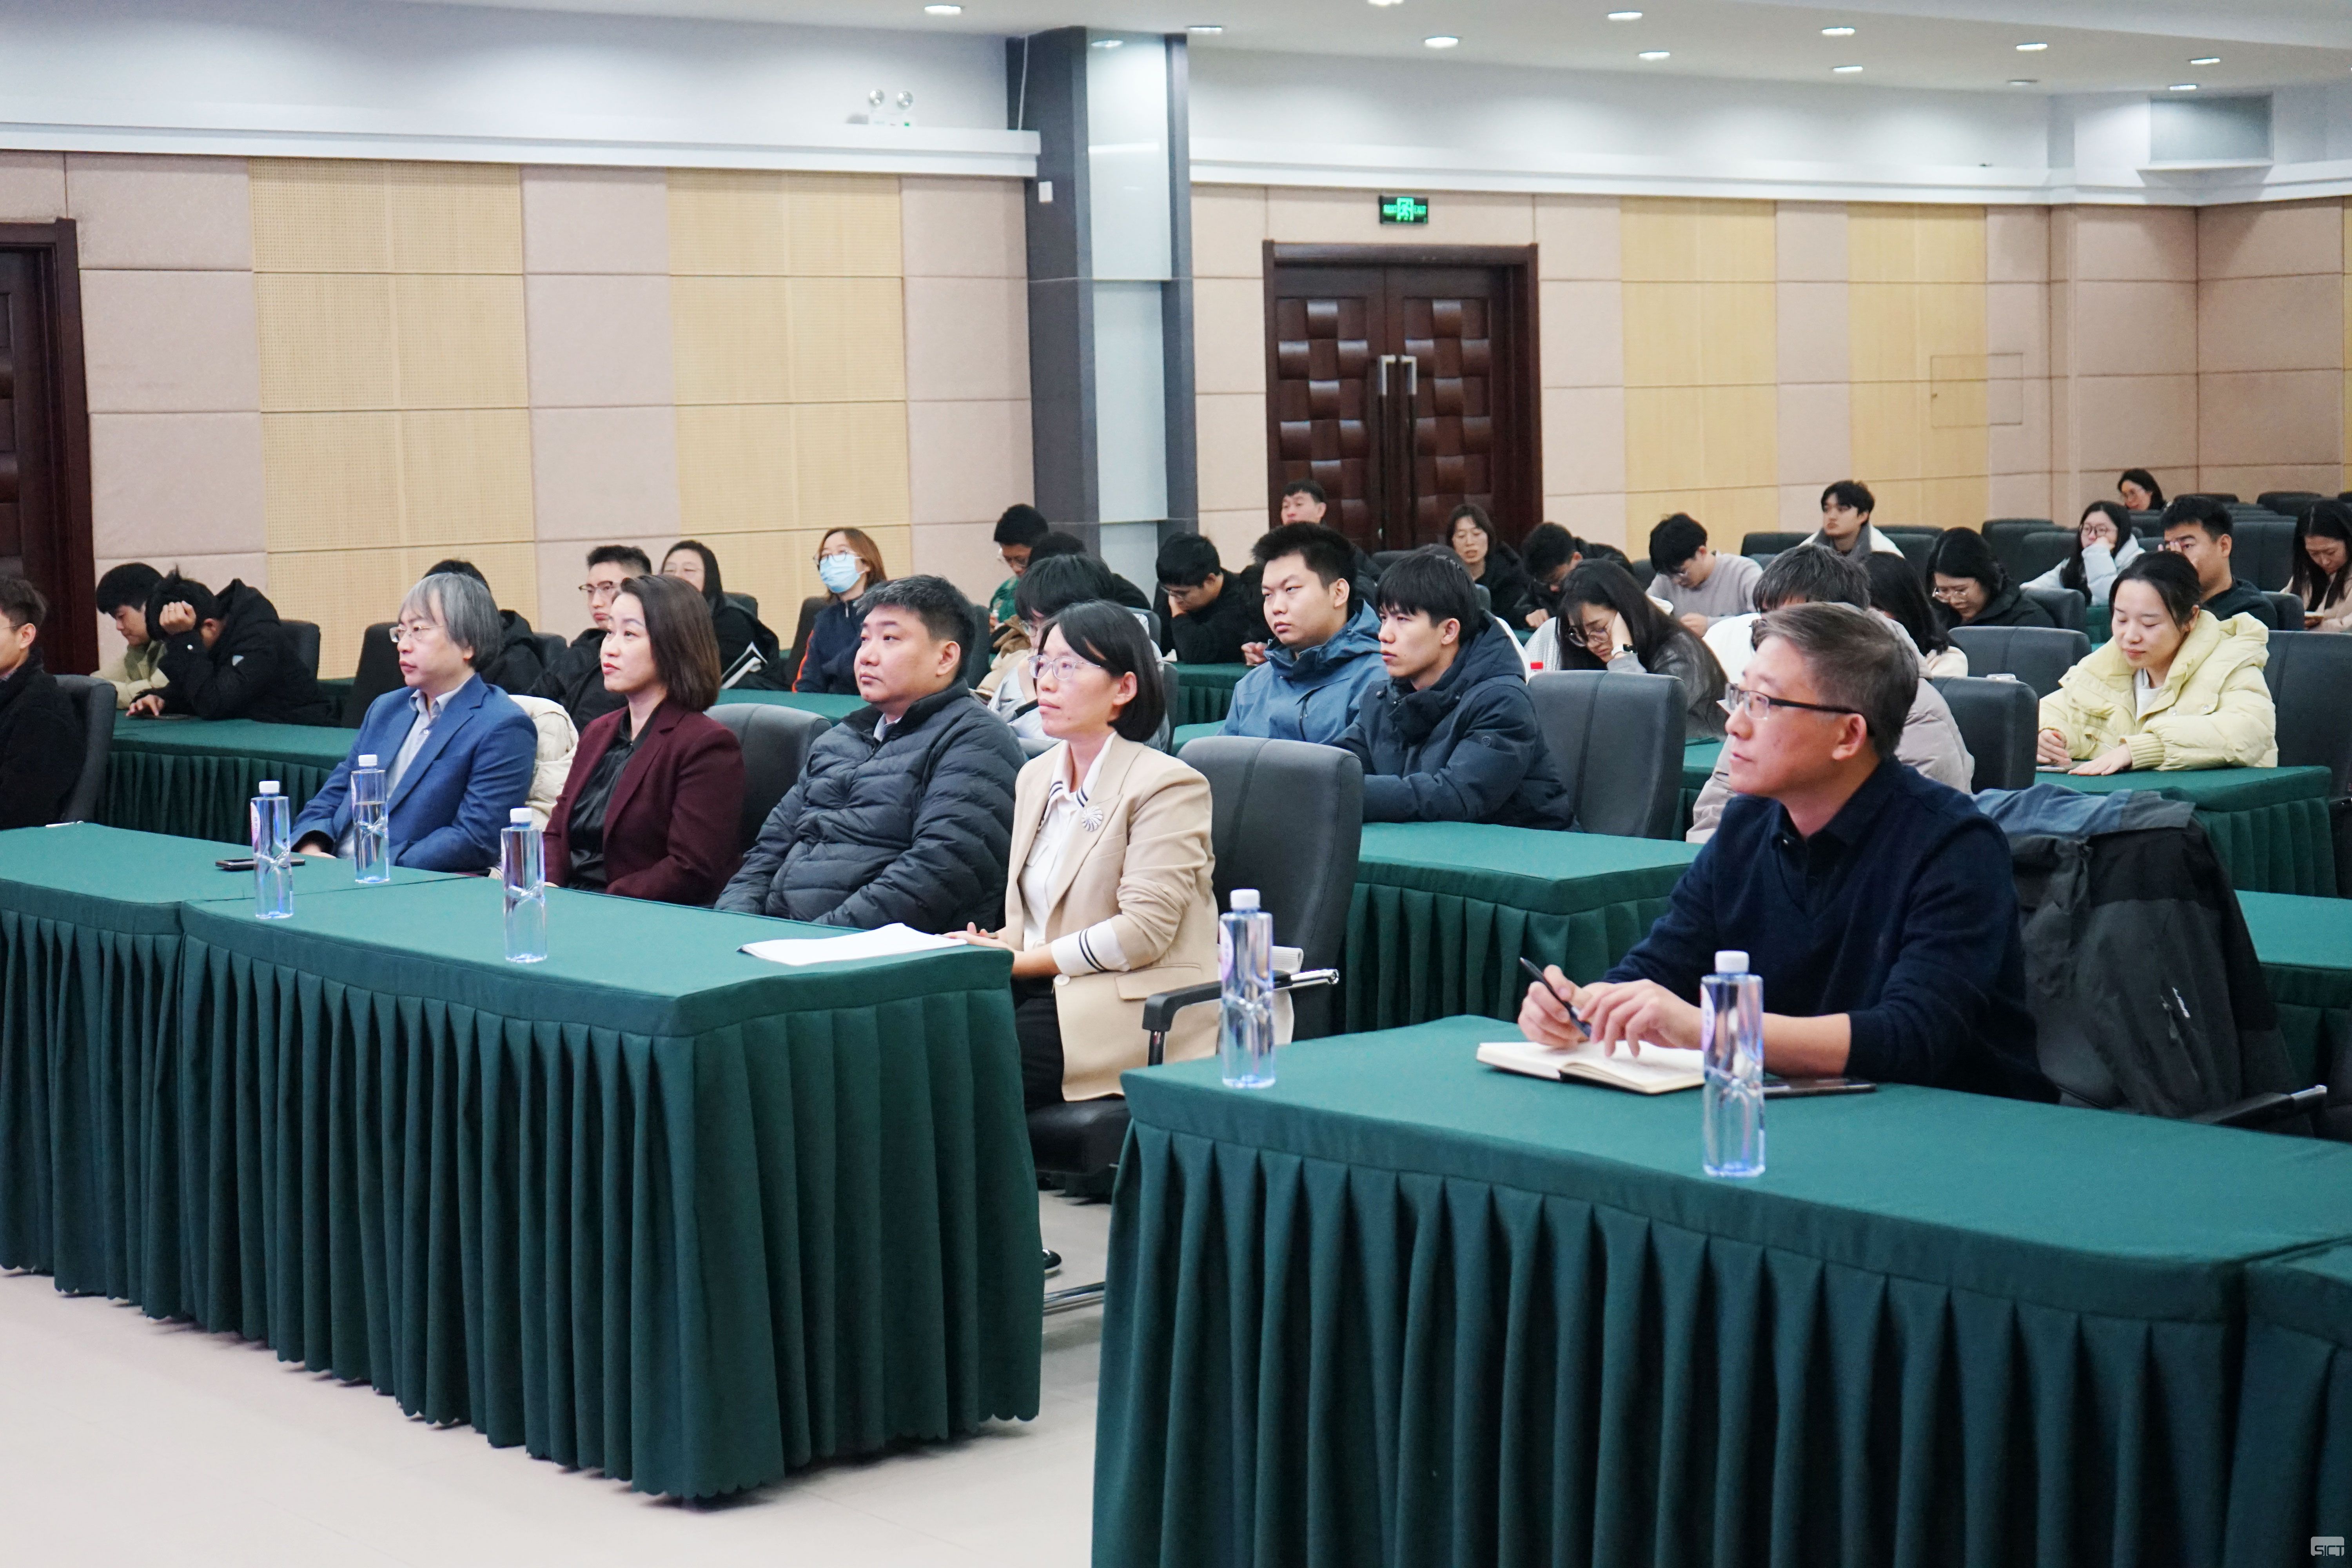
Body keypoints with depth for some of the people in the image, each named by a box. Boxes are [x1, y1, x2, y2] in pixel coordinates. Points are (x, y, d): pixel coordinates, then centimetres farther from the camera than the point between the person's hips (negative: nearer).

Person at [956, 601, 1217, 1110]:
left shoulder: (1167, 786, -8)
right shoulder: (1036, 776, 18)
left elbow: (1145, 930, -15)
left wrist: (1023, 959, -14)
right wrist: (994, 947, -3)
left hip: (1141, 1007, -7)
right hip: (1045, 990, 7)